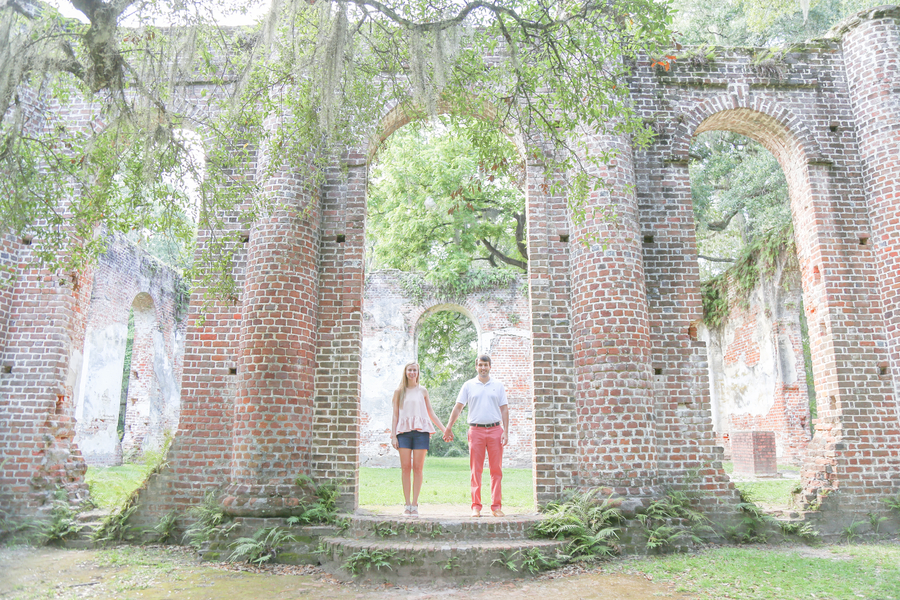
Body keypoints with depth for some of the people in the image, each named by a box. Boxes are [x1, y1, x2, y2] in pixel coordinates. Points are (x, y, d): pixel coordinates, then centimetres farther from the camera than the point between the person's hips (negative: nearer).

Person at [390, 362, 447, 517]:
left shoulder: (422, 391, 13)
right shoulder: (399, 391, 11)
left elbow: (431, 414, 15)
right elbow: (395, 415, 9)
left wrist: (444, 430, 10)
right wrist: (393, 435, 0)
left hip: (420, 431, 0)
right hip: (403, 432, 0)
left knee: (417, 468, -3)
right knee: (405, 468, -4)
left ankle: (415, 504, 4)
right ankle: (407, 504, 4)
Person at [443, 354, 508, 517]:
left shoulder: (498, 386, 10)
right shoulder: (468, 385, 8)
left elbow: (504, 409, 9)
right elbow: (458, 407, 9)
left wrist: (506, 431, 0)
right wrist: (449, 428, 5)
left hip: (495, 429, 1)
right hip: (476, 430, -1)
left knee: (496, 469, 2)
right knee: (476, 470, -1)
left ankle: (496, 506, 8)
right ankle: (476, 506, 5)